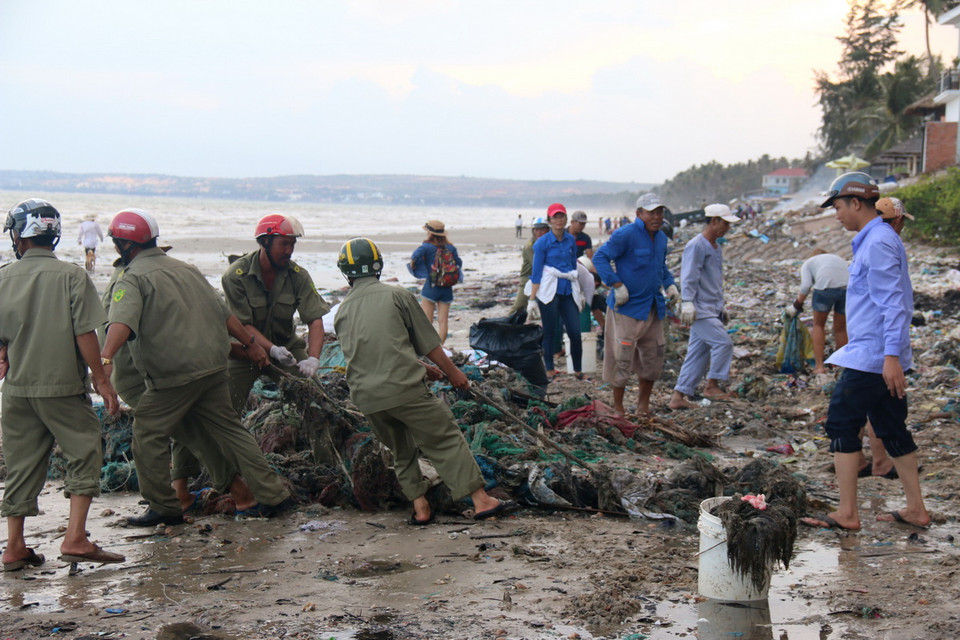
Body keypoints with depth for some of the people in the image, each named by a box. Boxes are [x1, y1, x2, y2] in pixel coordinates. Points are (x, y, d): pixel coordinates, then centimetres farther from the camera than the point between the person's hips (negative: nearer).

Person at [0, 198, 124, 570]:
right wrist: (101, 379, -6)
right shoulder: (71, 275, -9)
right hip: (63, 385, -4)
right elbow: (85, 333, -13)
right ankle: (75, 539, -3)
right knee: (84, 454, 5)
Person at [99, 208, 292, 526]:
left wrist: (105, 357, -38)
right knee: (228, 428, 13)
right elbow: (223, 313, 21)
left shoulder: (133, 278, -4)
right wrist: (251, 344, 27)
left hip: (173, 374, -7)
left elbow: (122, 321, -25)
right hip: (214, 366, 7)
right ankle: (272, 494, 12)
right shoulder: (186, 268, 18)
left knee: (148, 435, 7)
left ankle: (164, 507, 12)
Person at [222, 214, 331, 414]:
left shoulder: (298, 275, -11)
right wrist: (272, 350, -35)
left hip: (286, 346, 2)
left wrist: (313, 358, -33)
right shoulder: (235, 276, -18)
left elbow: (315, 320, -17)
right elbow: (243, 325, -20)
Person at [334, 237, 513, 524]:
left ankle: (420, 506, 15)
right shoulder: (397, 295, 2)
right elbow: (427, 342, 4)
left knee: (401, 451, 21)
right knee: (447, 440, 2)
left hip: (366, 397, 5)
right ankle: (481, 500, -1)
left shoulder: (342, 311, 15)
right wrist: (452, 372, 18)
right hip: (404, 388, -4)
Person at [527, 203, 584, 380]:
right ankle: (549, 369, 15)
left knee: (575, 332, -3)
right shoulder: (542, 243, -4)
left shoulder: (571, 240, 9)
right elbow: (536, 273, -3)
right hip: (549, 292, -4)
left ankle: (578, 370, 10)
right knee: (549, 332, 3)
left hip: (568, 291, 4)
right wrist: (532, 299, -6)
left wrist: (579, 292, 20)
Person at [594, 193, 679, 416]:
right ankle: (618, 408, 10)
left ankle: (643, 407, 24)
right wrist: (617, 285, -22)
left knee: (653, 357, 11)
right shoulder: (626, 235, -15)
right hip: (627, 307, -8)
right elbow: (600, 258, -16)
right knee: (623, 359, -3)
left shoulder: (661, 238, 10)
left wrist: (670, 284, 9)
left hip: (653, 308, 8)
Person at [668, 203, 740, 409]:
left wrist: (721, 308, 27)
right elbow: (689, 278, -17)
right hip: (700, 309, -9)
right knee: (723, 342, -15)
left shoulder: (717, 248, 19)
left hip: (712, 310, 9)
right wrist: (687, 303, -24)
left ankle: (678, 396, 8)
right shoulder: (696, 246, -11)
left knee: (698, 354, 6)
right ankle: (711, 386, -3)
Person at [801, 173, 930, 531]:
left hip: (870, 356, -10)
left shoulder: (878, 243, -15)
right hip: (882, 357, 10)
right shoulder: (874, 240, 16)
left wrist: (891, 355, -25)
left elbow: (892, 303, -21)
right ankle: (915, 509, 18)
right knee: (891, 428, 13)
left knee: (841, 425, -6)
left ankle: (847, 513, -2)